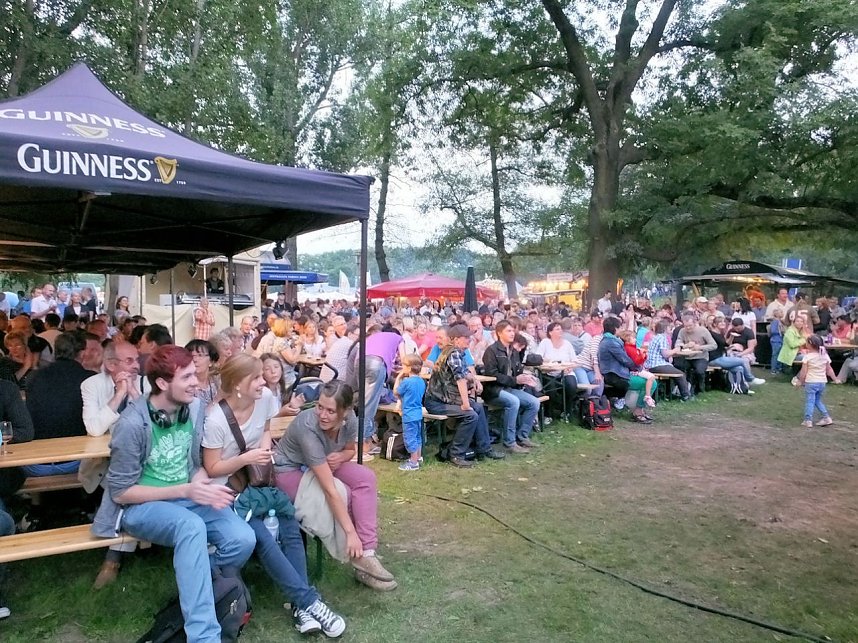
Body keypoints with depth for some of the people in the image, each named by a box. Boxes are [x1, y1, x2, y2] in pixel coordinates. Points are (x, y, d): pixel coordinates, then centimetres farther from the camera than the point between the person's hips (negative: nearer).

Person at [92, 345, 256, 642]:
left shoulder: (195, 408, -2)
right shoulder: (133, 423, -18)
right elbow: (120, 492, -14)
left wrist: (202, 485, -14)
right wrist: (184, 490, -21)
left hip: (187, 498, 5)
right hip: (140, 505, -5)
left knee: (243, 539, -21)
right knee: (192, 527, -37)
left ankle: (197, 593, 8)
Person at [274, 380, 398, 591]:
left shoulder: (349, 419, -19)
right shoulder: (308, 428, -36)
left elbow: (350, 450, 5)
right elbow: (330, 491, -38)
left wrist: (340, 457, -19)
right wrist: (351, 533, -37)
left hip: (323, 464, 6)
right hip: (289, 470, -6)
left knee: (366, 478, -19)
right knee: (343, 494, -26)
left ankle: (365, 554, -19)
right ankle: (359, 555, -7)